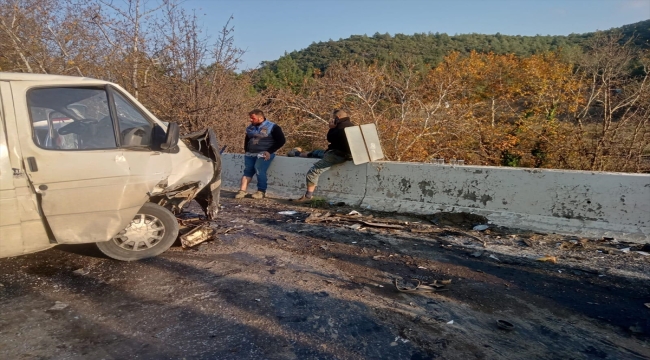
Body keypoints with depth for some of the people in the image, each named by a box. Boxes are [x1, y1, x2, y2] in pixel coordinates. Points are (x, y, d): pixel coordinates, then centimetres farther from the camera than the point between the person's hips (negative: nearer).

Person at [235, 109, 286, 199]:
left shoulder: (272, 127, -2)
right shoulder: (250, 128, 18)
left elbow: (281, 140, -7)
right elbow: (247, 140, 32)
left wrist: (270, 151, -13)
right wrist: (246, 151, 14)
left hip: (264, 154, -6)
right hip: (251, 154, 6)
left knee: (259, 169, -23)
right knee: (247, 170, -11)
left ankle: (261, 192, -15)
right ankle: (242, 190, -18)